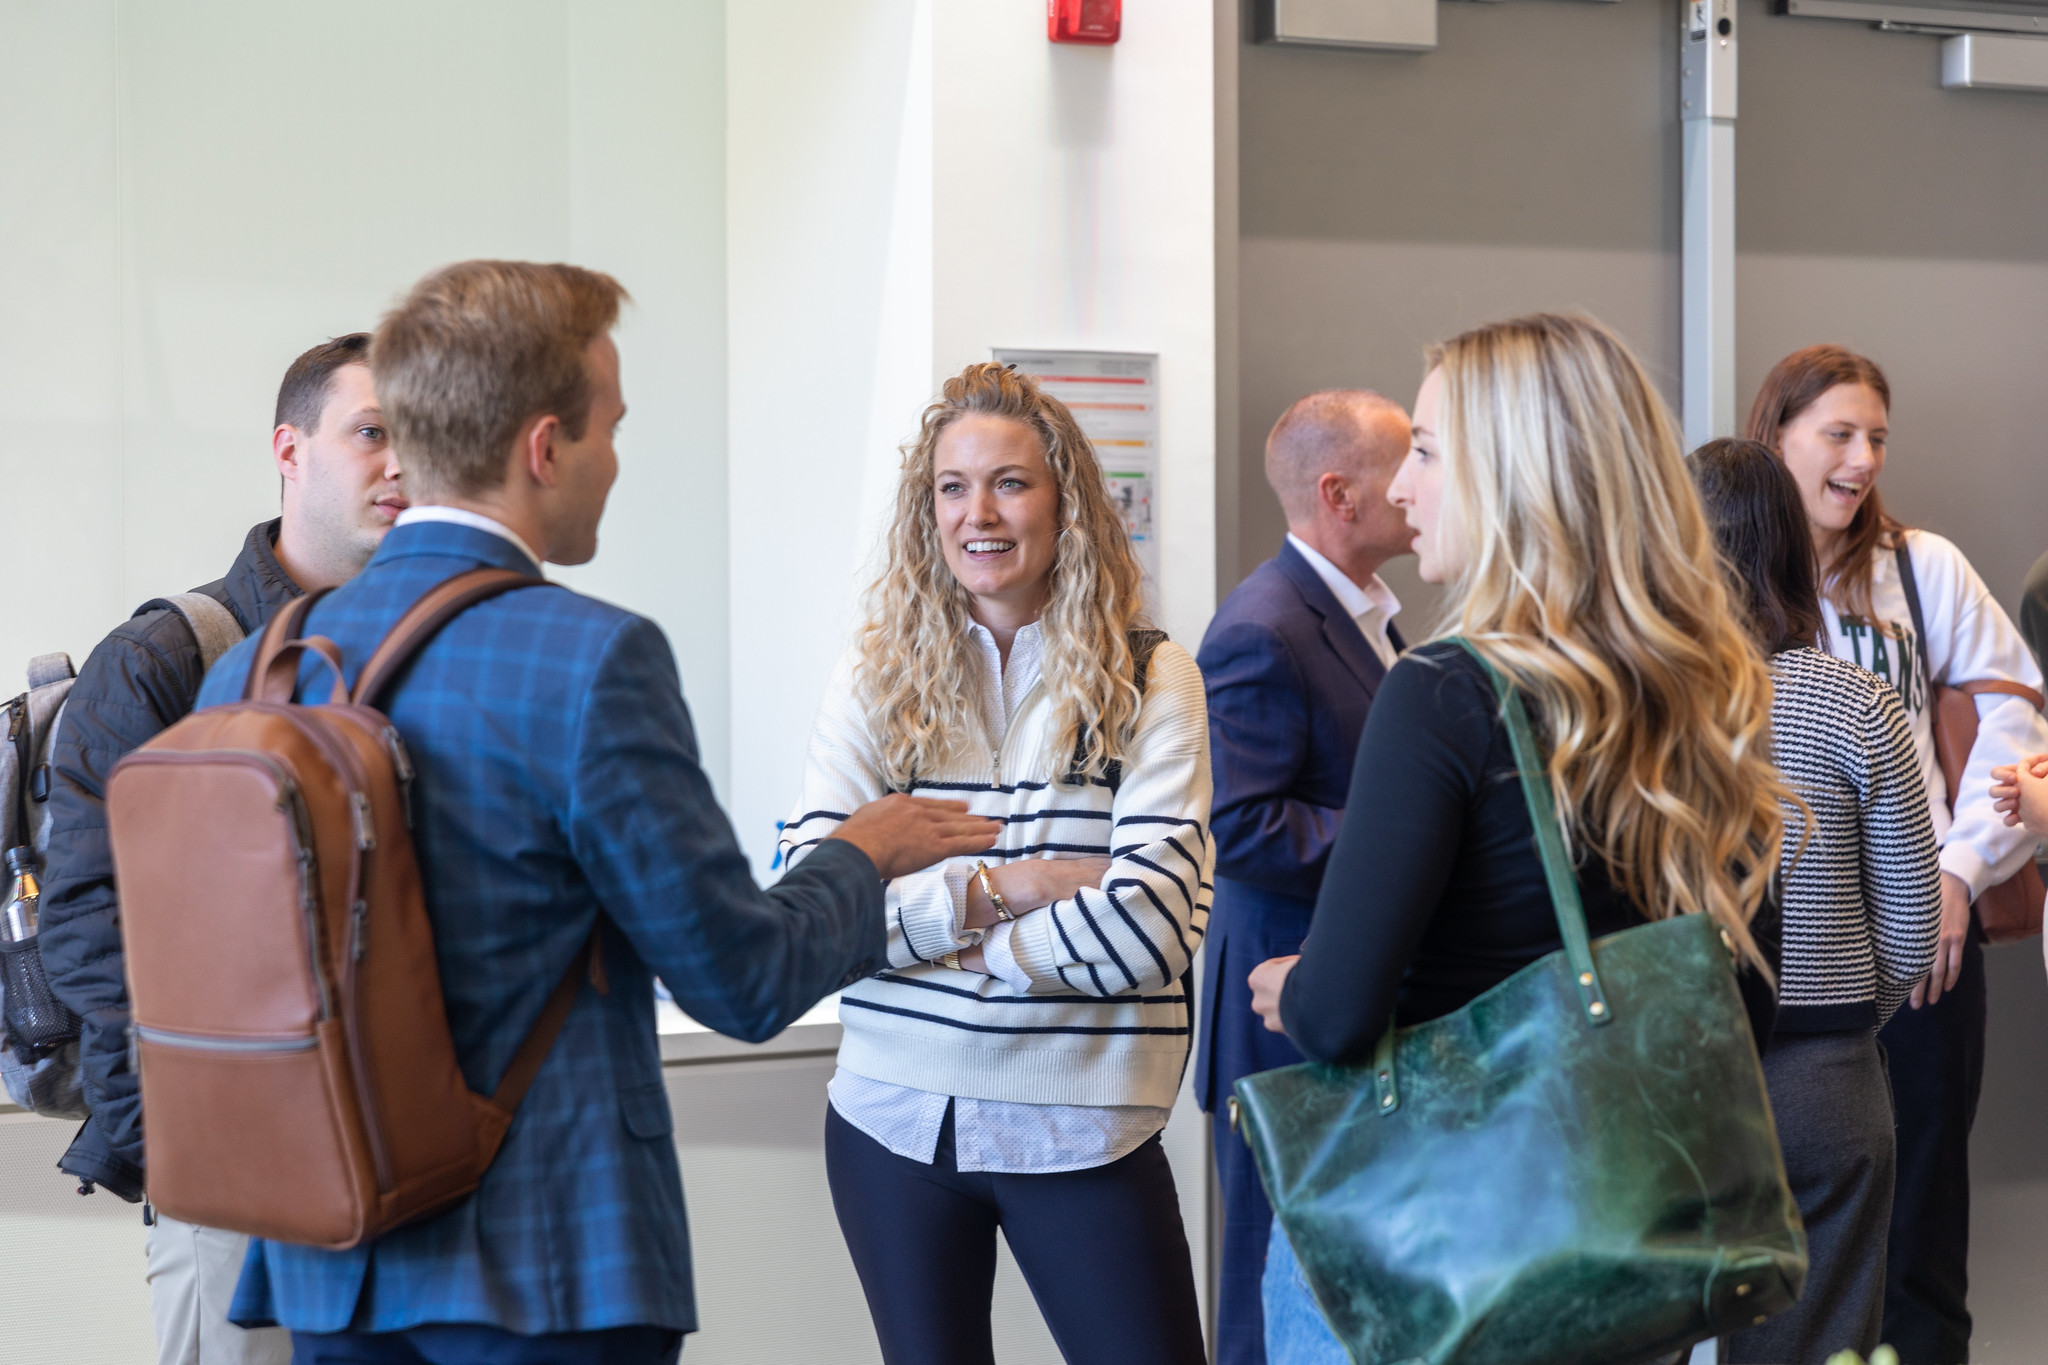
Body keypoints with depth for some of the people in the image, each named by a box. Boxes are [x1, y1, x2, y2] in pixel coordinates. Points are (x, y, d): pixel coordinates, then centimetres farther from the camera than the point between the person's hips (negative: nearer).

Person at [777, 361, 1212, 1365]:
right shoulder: (877, 674, 2)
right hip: (894, 1119, 2)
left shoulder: (1149, 680, -3)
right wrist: (991, 887, -16)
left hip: (1081, 1125, -2)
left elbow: (1152, 925, -13)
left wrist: (941, 927, -9)